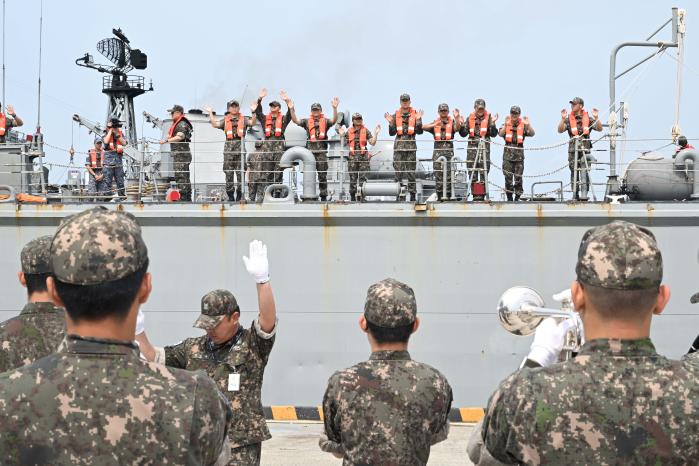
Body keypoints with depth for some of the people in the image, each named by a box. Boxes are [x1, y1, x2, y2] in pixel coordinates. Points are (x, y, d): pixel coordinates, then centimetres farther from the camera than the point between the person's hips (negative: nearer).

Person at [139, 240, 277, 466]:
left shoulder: (252, 345, -4)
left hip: (240, 447, -5)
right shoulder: (194, 347, 9)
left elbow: (268, 320, -22)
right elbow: (154, 356, 16)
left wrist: (262, 279, -34)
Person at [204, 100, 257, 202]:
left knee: (240, 172, -3)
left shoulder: (243, 119, 13)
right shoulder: (225, 120, 15)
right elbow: (215, 124, 1)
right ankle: (230, 196, 9)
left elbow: (252, 123, -5)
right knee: (229, 172, 2)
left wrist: (253, 112, -15)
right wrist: (211, 113, 0)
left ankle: (239, 196, 2)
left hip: (240, 145, -1)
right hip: (229, 146, 1)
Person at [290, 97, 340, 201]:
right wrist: (291, 108, -8)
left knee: (322, 175, 2)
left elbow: (334, 120, -9)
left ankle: (324, 196, 7)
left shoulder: (325, 121, 9)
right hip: (310, 151, 1)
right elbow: (295, 120, 3)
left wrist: (335, 108, -24)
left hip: (321, 152, -1)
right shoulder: (307, 121, 13)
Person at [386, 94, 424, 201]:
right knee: (398, 169, -3)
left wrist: (418, 119, -8)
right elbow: (392, 133, 10)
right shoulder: (396, 115, 11)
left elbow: (419, 131, 2)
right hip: (399, 145, 1)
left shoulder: (415, 114, 8)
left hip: (411, 145, -1)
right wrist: (390, 122, -4)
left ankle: (412, 193, 4)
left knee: (411, 171, 0)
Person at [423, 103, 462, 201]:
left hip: (449, 150, -1)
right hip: (438, 150, 1)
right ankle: (439, 195, 2)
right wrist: (434, 125, -16)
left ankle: (448, 195, -1)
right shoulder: (435, 123, 14)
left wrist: (457, 118, -27)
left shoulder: (452, 122, 10)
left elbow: (457, 128, -11)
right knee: (438, 173, -1)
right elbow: (423, 127, 0)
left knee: (449, 173, -3)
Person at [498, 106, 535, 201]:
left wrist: (528, 124, -22)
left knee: (518, 177, 1)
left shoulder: (523, 124, 6)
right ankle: (509, 197, 8)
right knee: (508, 176, 0)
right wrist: (506, 125, -21)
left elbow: (532, 134, -6)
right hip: (508, 152, 0)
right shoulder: (506, 123, 7)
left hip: (519, 153, 0)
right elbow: (500, 134, -7)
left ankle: (517, 196, 9)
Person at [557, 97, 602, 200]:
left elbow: (599, 129, 0)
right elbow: (560, 130, -6)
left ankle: (584, 194, -14)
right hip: (573, 150, 1)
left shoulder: (588, 119, 6)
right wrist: (563, 119, -19)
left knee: (584, 171, -11)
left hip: (585, 149, -1)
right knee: (574, 172, 5)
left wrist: (596, 117, -15)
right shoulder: (568, 119, 6)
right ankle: (575, 195, 11)